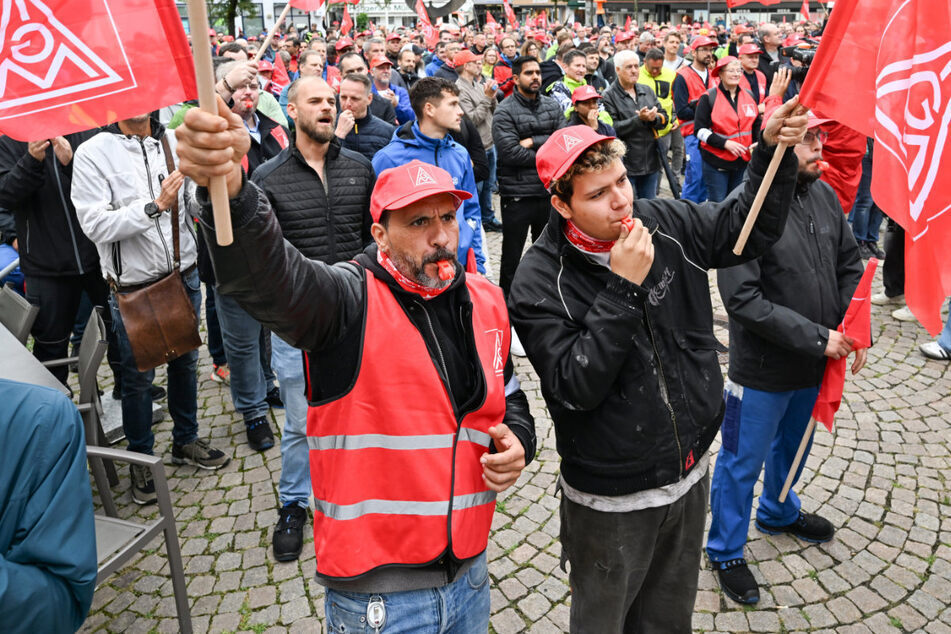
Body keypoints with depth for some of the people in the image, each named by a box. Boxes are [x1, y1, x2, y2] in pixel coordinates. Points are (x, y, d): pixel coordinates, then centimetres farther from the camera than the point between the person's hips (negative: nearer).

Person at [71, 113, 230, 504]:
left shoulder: (175, 142, 2)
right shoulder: (92, 154, -10)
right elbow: (94, 224, -18)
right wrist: (154, 207, -24)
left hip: (183, 277, 4)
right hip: (133, 288, -4)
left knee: (185, 363, 19)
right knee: (137, 377, 10)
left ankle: (185, 441, 39)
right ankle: (141, 458, 30)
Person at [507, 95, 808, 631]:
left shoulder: (667, 224, -8)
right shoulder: (539, 284, -21)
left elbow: (750, 228, 3)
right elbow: (575, 388, -26)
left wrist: (773, 151, -13)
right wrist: (621, 289, -31)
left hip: (690, 472, 5)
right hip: (612, 499, -4)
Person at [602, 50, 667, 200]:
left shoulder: (647, 90, 12)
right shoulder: (609, 96, -7)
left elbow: (664, 118, 9)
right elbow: (613, 128, -17)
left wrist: (654, 118, -13)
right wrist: (639, 120, -24)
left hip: (651, 163, 6)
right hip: (625, 165, -6)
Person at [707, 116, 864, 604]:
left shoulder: (823, 194, -2)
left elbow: (850, 263, 8)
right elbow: (743, 299, -27)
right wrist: (816, 337, -23)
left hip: (814, 363, 7)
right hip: (763, 368, -7)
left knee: (793, 446, 29)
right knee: (742, 462, 11)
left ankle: (779, 513, 57)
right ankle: (725, 551, 33)